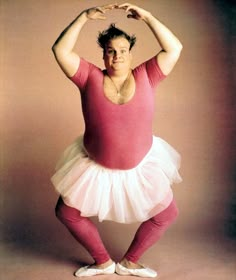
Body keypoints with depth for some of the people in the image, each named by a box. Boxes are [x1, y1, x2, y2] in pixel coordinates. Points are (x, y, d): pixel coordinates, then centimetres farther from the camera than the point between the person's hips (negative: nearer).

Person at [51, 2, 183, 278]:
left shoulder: (145, 77, -7)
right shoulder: (90, 78, -8)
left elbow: (174, 49, -11)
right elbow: (60, 50, -14)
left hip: (141, 166, 1)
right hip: (95, 167, 0)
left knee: (167, 214, 7)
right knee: (66, 213, 6)